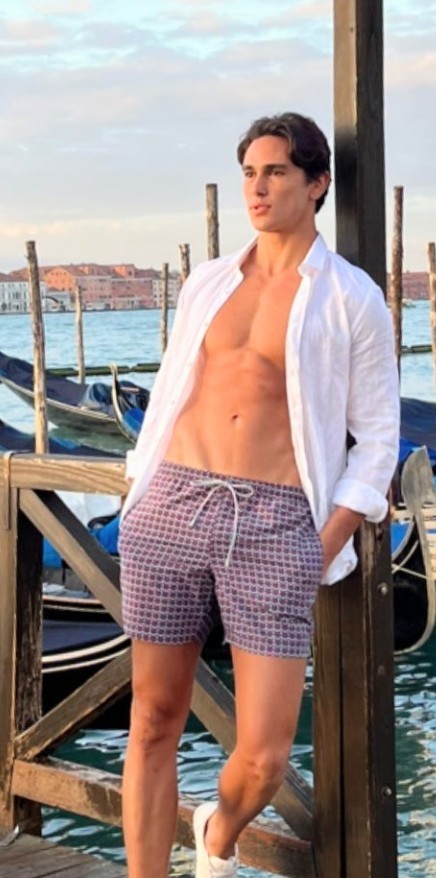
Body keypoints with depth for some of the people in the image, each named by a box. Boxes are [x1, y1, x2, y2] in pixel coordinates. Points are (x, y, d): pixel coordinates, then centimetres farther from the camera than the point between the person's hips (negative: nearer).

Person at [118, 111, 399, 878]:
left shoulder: (352, 297, 2)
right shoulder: (208, 282, 12)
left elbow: (378, 435, 2)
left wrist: (325, 550, -6)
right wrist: (136, 502, 11)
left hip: (275, 524, -3)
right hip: (171, 508, 3)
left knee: (264, 757, -3)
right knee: (154, 724, 7)